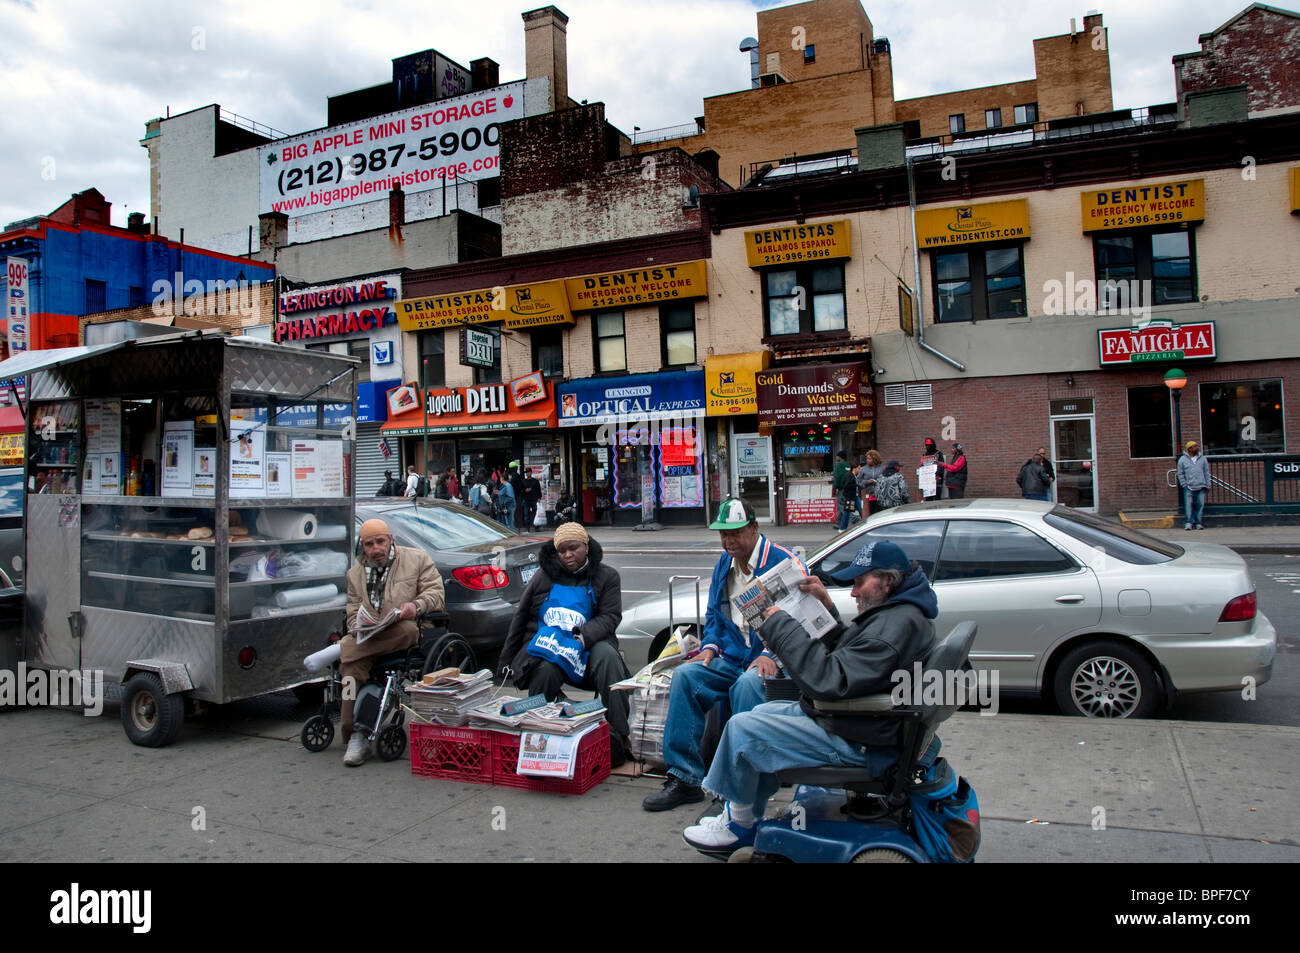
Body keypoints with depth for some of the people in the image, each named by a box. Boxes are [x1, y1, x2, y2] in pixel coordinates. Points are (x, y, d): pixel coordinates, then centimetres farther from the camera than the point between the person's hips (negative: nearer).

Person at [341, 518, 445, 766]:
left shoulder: (417, 559, 9)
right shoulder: (356, 573, 19)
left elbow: (436, 593, 3)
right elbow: (354, 614, 16)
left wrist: (416, 606, -19)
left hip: (409, 634, -2)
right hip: (370, 637, 3)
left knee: (406, 630, -39)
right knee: (352, 665, -29)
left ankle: (339, 649, -30)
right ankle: (356, 738, -27)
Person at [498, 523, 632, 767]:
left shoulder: (606, 576, 8)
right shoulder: (544, 576, 10)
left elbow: (610, 617, 0)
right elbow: (520, 617, 15)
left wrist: (584, 637, -21)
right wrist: (507, 661, 12)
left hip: (586, 647, 0)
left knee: (607, 655, -34)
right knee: (546, 670, -35)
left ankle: (617, 737, -34)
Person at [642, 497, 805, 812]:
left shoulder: (784, 561, -8)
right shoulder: (723, 564, 14)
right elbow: (714, 615, 24)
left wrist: (772, 655, -22)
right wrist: (710, 646, 4)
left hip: (769, 661, -6)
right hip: (731, 658, 6)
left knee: (748, 684, -37)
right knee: (684, 675, -17)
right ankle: (684, 778, -13)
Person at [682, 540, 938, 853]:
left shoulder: (897, 624, -27)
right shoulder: (898, 612, 8)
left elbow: (828, 681, -32)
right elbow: (845, 651, 19)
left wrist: (781, 626, -25)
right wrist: (827, 604, 7)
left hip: (853, 743, -11)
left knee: (742, 728, -10)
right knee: (762, 713, 19)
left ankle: (738, 826, 12)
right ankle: (745, 820, 22)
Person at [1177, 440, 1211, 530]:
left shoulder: (1202, 458, 10)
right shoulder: (1182, 459, 2)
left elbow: (1206, 473, 13)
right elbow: (1180, 474, 5)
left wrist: (1207, 485, 8)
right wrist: (1184, 485, -3)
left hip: (1201, 487, 2)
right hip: (1189, 488, -2)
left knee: (1200, 505, 2)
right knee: (1188, 505, -7)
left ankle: (1198, 523, 10)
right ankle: (1188, 523, -4)